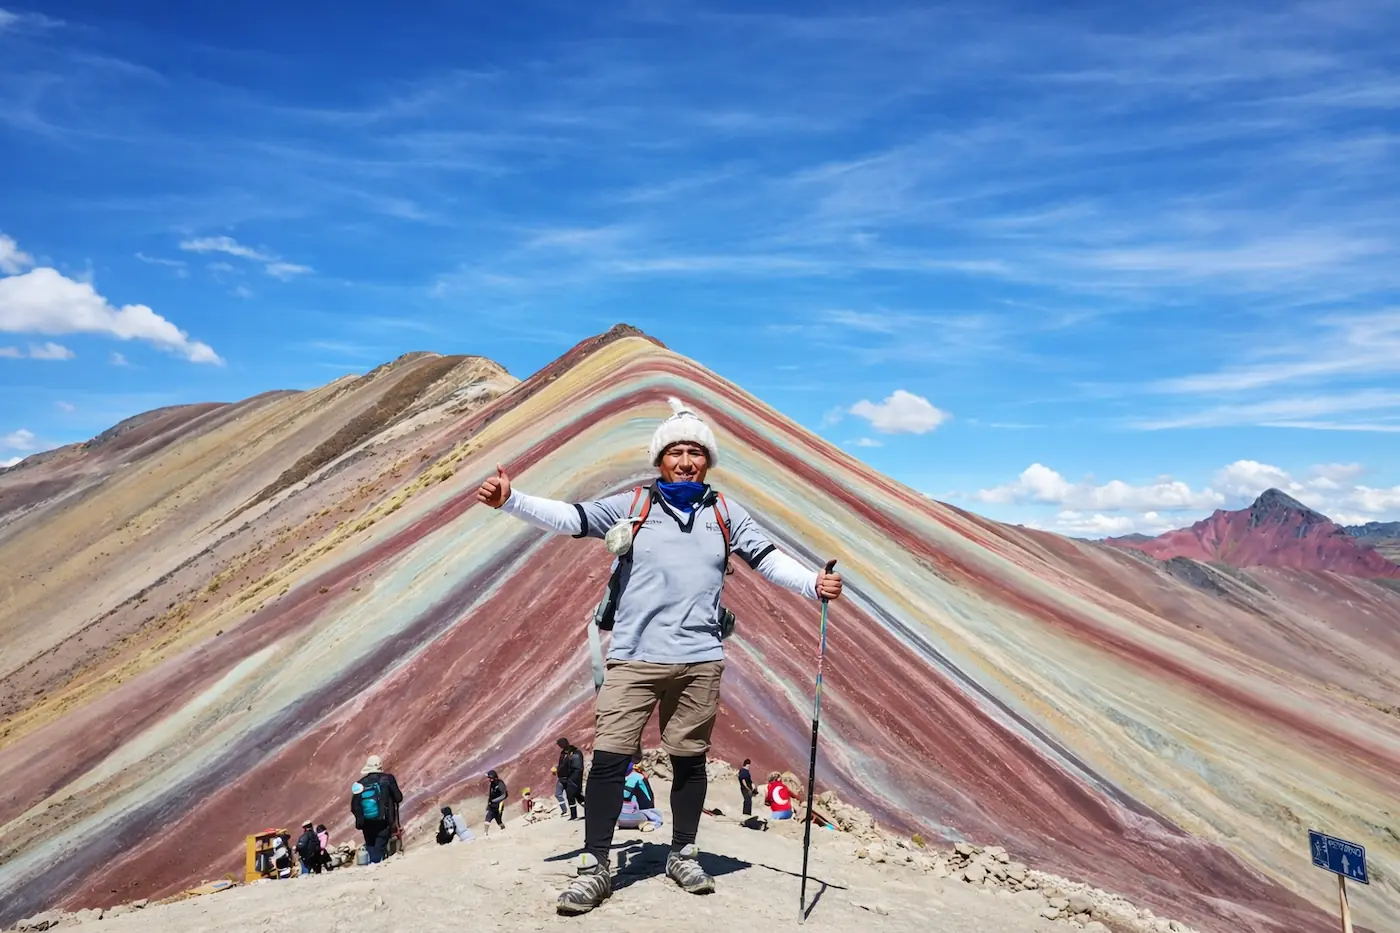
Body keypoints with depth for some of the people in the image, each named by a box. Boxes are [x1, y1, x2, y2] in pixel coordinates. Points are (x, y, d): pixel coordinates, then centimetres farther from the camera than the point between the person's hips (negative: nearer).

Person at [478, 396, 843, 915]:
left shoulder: (725, 514, 10)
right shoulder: (631, 507, 4)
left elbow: (767, 558, 7)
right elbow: (570, 519, -3)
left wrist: (813, 584, -8)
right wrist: (510, 500, -15)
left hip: (700, 662, 2)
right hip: (634, 660, -2)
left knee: (690, 760, 13)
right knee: (609, 759, -5)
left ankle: (683, 855, 31)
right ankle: (595, 867, 9)